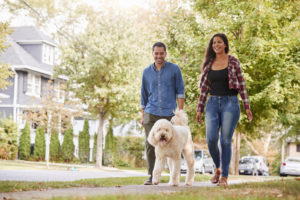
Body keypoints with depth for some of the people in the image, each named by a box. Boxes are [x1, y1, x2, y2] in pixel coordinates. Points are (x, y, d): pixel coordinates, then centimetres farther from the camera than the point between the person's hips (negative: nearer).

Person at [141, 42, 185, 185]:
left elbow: (180, 91, 3)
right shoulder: (147, 72, 11)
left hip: (169, 113, -2)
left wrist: (180, 111, -5)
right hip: (151, 114, 2)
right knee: (150, 144, -6)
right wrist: (142, 115, 13)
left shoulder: (174, 69, 3)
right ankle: (152, 176, -1)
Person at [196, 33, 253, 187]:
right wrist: (199, 109, 8)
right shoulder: (208, 64, 10)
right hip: (213, 103, 3)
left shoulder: (233, 62, 2)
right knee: (211, 139, -9)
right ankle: (218, 168, 16)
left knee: (225, 140, -4)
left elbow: (241, 85, 2)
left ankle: (224, 176, 4)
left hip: (230, 102, -3)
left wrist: (247, 107, -3)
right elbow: (204, 88, 12)